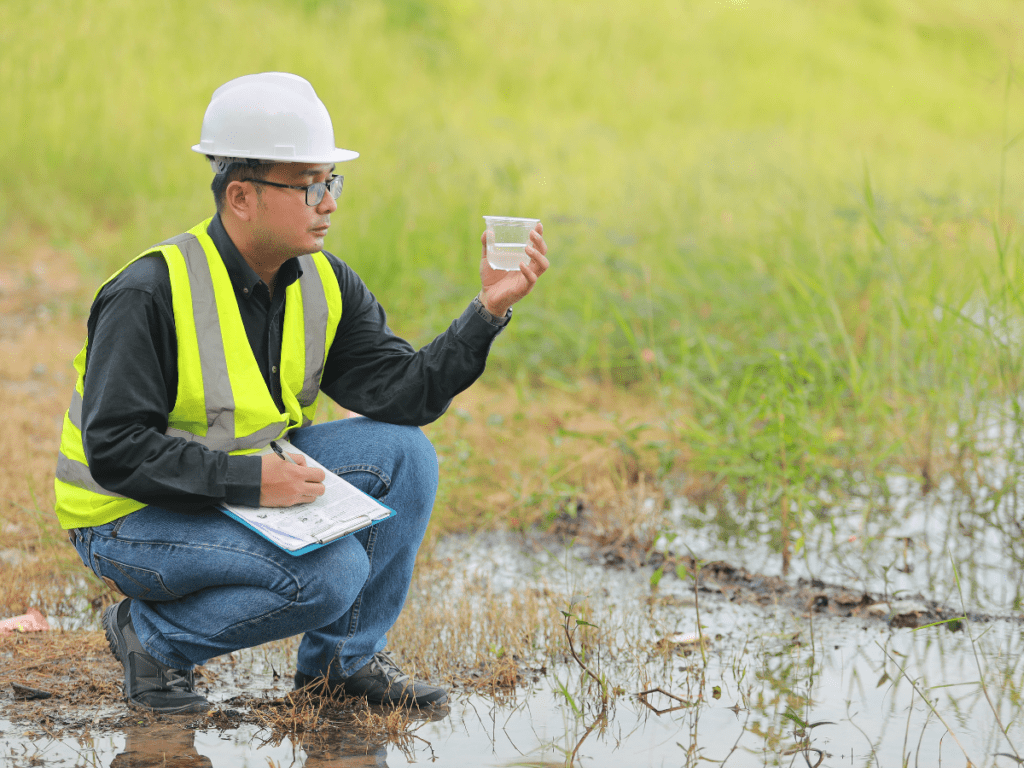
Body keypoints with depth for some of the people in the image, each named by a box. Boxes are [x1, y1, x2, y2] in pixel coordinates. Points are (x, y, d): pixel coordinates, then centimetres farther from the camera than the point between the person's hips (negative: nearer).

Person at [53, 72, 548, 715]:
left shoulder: (326, 286, -2)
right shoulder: (151, 295, -23)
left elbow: (404, 394, -9)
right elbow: (115, 449, -26)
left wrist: (489, 310, -21)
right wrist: (250, 480, -32)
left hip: (249, 481, 7)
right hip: (132, 516, -7)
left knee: (401, 452, -10)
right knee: (332, 571, -26)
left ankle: (343, 658, 4)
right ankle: (150, 634, -5)